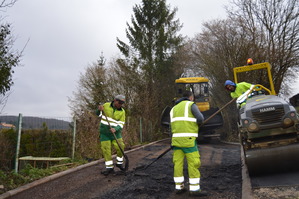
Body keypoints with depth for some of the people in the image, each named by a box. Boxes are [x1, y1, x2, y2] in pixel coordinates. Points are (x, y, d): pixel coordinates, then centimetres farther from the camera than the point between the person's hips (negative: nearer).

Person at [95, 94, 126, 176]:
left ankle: (119, 163, 20)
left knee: (120, 147, -5)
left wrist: (115, 129, -26)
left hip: (115, 133, 1)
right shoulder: (106, 105, -5)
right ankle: (110, 168, 10)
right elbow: (98, 114, 7)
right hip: (104, 133, 0)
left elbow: (121, 124, -7)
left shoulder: (122, 112, -6)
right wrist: (99, 109, -16)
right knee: (106, 150, -1)